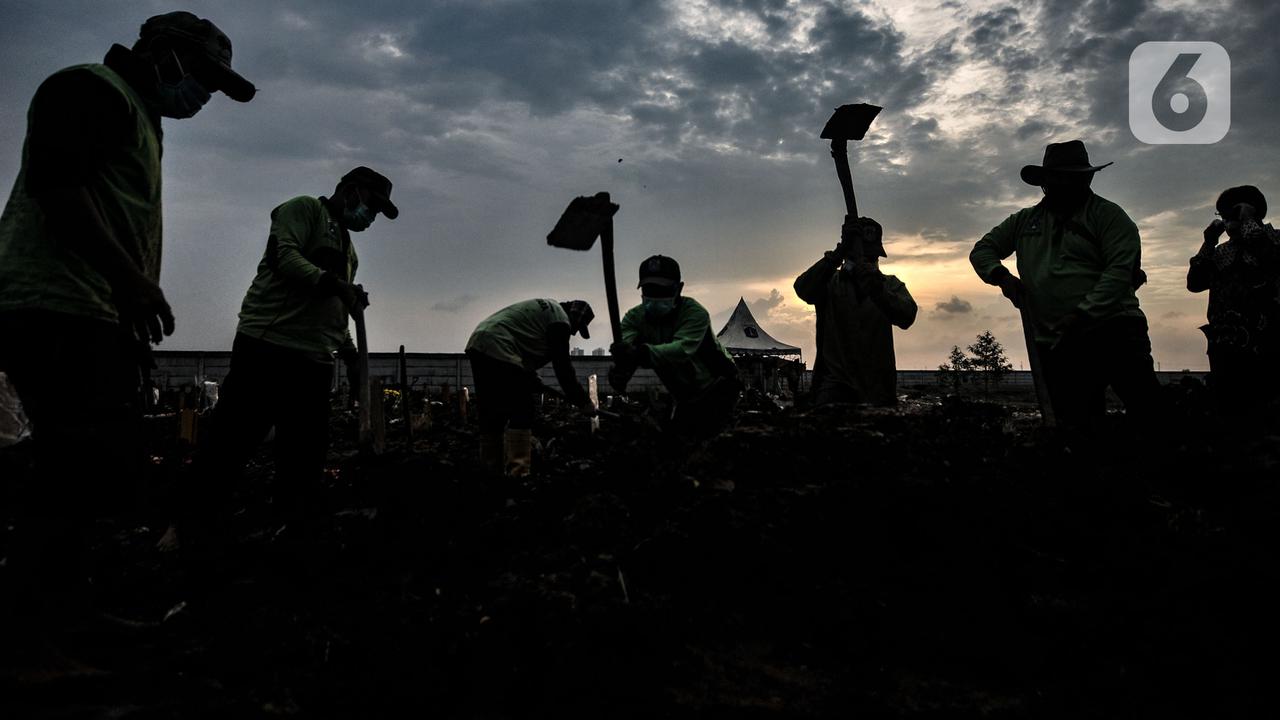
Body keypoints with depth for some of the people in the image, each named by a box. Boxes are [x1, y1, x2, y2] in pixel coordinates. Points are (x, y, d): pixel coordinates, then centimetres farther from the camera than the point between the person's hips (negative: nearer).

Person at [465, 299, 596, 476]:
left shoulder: (548, 307, 27)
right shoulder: (560, 319, -3)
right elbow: (562, 366, -6)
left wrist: (531, 378, 30)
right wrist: (583, 402, 1)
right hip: (497, 350, -10)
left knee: (493, 412, 14)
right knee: (522, 412, -8)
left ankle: (490, 468, 18)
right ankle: (518, 472, -14)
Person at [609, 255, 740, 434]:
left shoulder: (695, 313, -27)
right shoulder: (634, 317, -11)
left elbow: (682, 348, -45)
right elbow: (625, 342, -32)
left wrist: (643, 353, -65)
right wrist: (620, 367, -58)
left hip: (717, 390, -6)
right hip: (685, 397, 6)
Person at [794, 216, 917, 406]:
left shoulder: (891, 284, 13)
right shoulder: (831, 281, 9)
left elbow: (907, 317, -7)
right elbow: (803, 289, -13)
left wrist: (876, 289, -23)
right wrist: (837, 254, -21)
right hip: (836, 381, -2)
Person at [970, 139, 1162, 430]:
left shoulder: (1107, 214, 4)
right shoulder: (1025, 221, 17)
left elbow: (1121, 270, -8)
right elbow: (982, 250, 21)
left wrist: (1082, 315, -20)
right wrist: (1002, 276, 0)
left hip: (1114, 333, -3)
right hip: (1058, 345, 3)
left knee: (1151, 415, -15)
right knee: (1078, 426, 5)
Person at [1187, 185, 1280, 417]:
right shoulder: (1220, 252, 19)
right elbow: (1194, 283, 7)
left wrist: (1249, 220, -4)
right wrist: (1208, 242, 5)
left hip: (1261, 344, -4)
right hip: (1224, 346, 4)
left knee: (1260, 408, -8)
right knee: (1228, 406, 4)